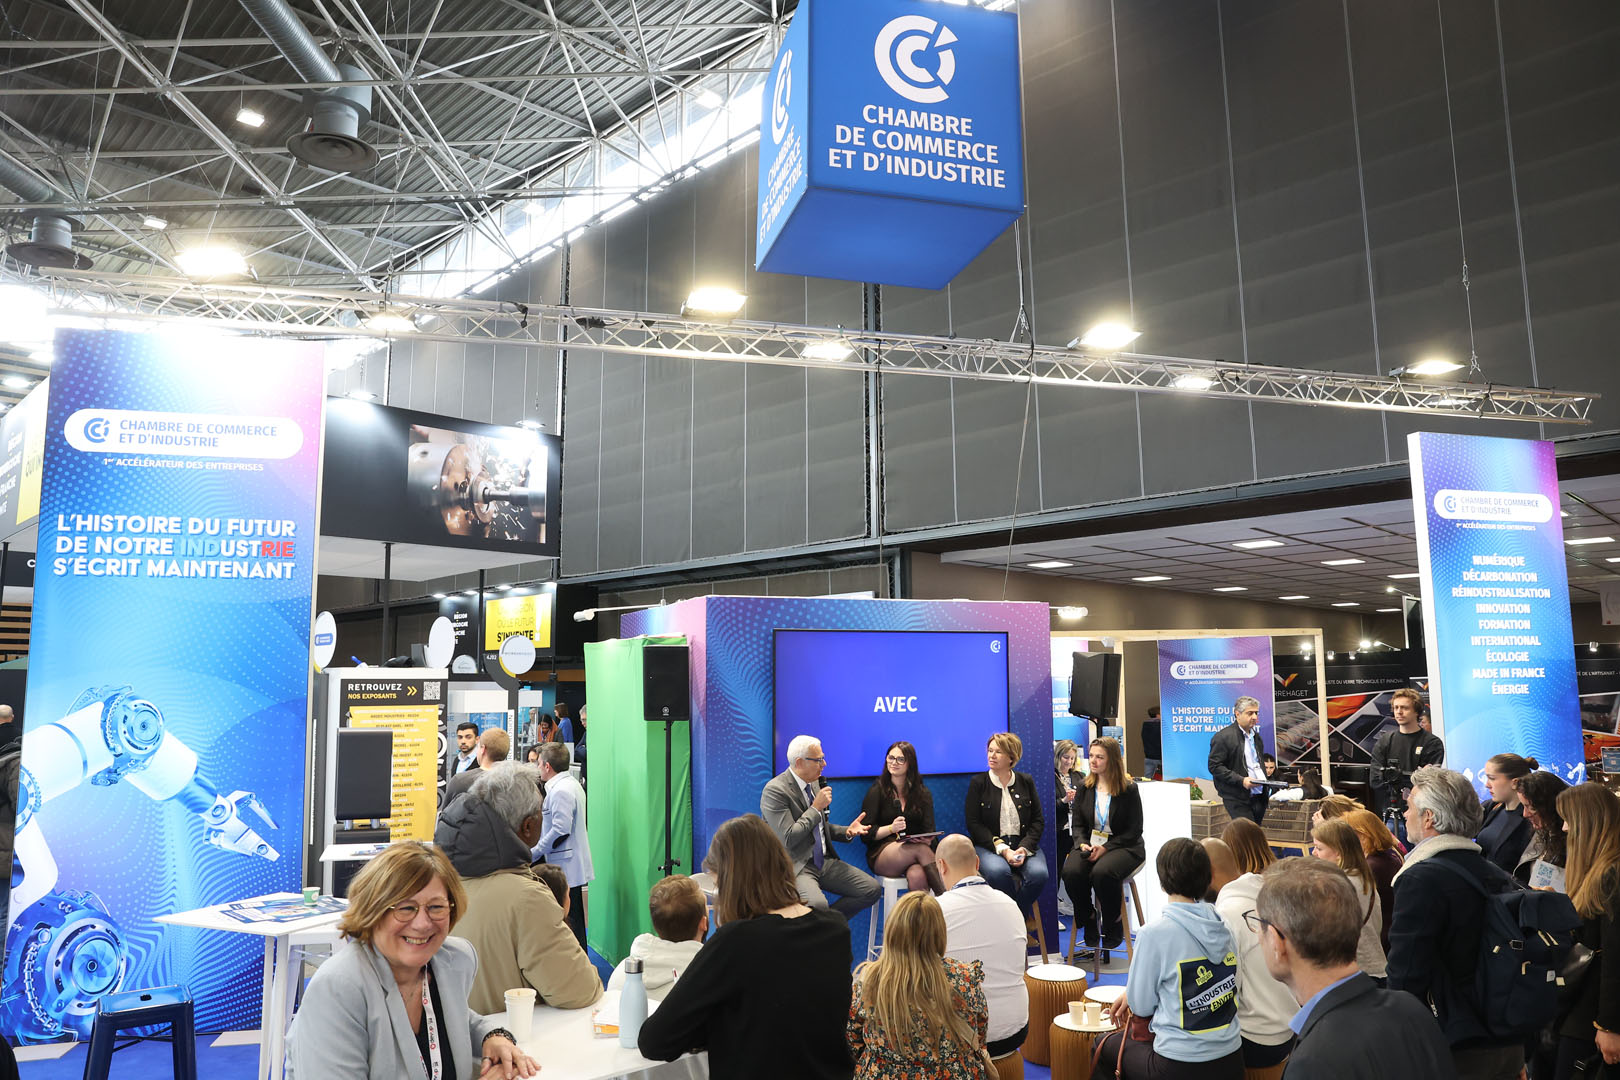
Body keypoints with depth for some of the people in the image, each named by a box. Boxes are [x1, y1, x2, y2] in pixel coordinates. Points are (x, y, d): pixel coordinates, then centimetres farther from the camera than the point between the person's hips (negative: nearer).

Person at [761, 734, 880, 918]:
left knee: (872, 890, -5)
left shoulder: (815, 782, 11)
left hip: (824, 861, 8)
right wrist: (816, 808, -16)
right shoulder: (775, 791, -15)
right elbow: (788, 839, -22)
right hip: (794, 866, -8)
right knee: (817, 905, -36)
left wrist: (847, 831, 5)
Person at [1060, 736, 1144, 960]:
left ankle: (1114, 926, -9)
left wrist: (1105, 848, -16)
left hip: (1123, 847, -4)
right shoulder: (1085, 788, 8)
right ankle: (1088, 921, -3)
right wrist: (1083, 844, -10)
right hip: (1091, 845, 4)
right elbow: (1078, 824, 13)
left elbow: (1134, 831, -6)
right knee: (1071, 872, -27)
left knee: (1102, 872, -35)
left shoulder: (1129, 789, -5)